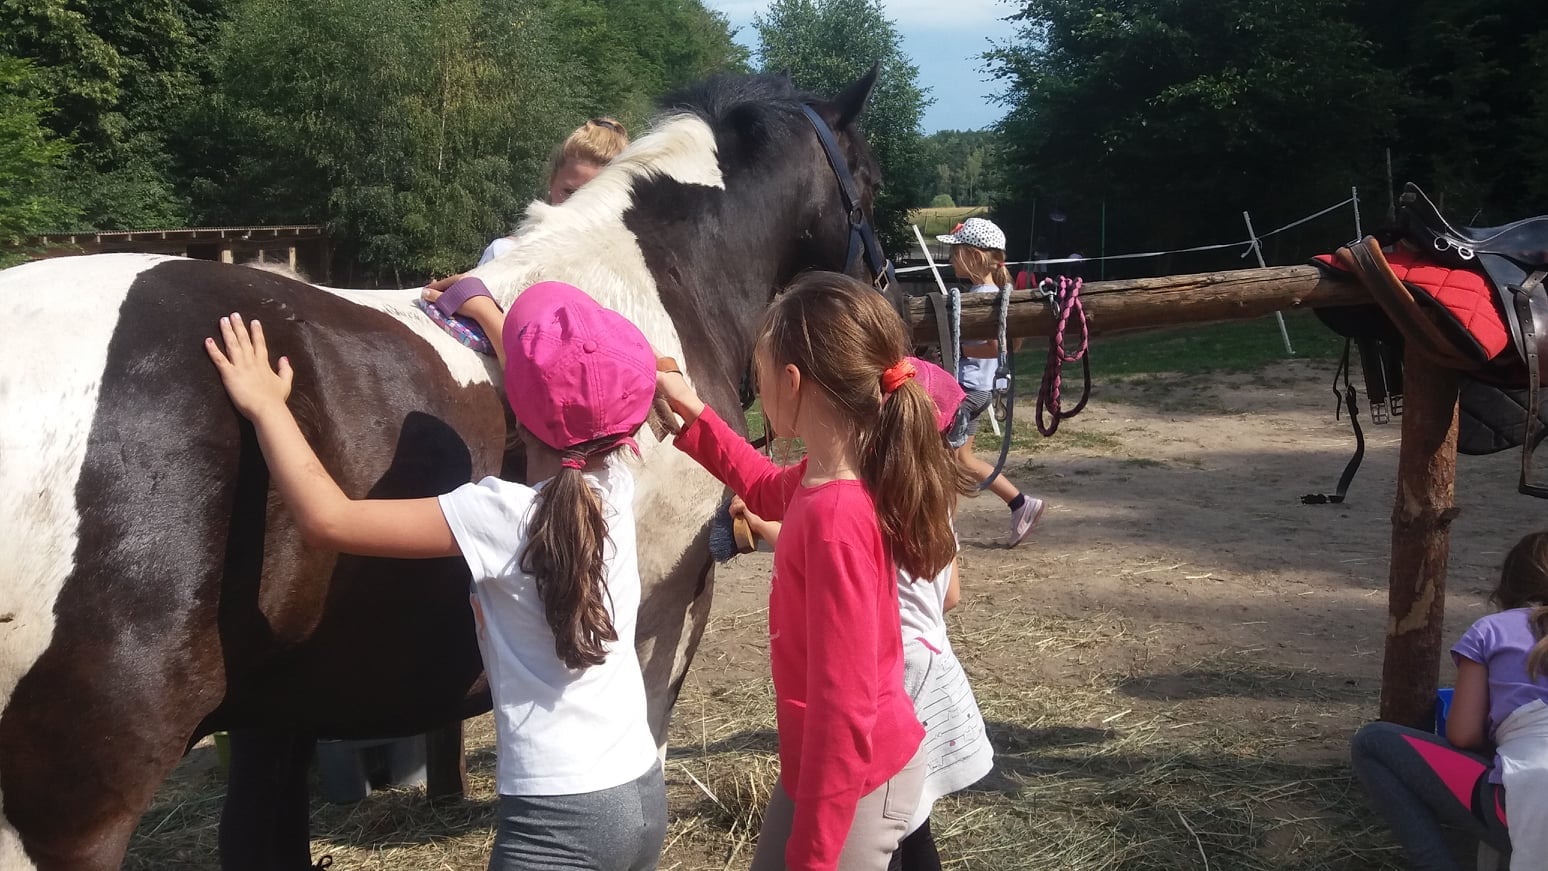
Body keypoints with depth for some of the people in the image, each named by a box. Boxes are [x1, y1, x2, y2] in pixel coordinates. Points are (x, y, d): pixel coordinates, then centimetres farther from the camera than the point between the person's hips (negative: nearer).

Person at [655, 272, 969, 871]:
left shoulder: (836, 519, -30)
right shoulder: (823, 481, -2)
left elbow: (843, 707, -28)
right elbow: (767, 490, 25)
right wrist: (693, 414, 17)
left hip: (854, 778, -9)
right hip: (818, 762, 9)